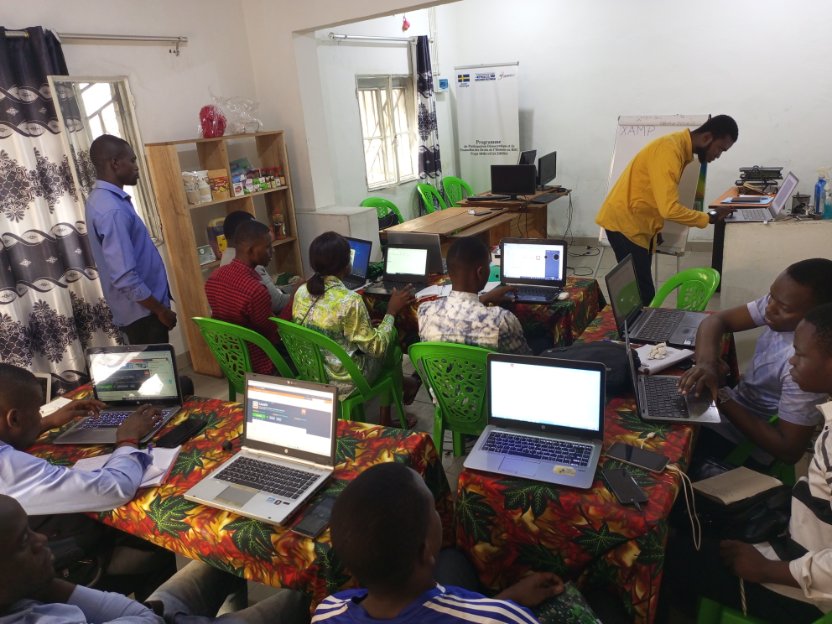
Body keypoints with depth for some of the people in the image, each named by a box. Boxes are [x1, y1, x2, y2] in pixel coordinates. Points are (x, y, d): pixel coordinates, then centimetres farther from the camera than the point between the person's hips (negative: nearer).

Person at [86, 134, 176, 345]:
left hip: (138, 309, 10)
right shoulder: (112, 210, -24)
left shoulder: (100, 198, 8)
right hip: (142, 311, -10)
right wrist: (161, 310, -17)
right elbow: (125, 278, -28)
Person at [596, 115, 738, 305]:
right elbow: (669, 208, -27)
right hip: (624, 223, -10)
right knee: (642, 294, -10)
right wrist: (709, 219, -14)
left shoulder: (680, 148, 11)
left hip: (638, 225, 10)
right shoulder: (670, 150, -21)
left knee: (641, 291, 12)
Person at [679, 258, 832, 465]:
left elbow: (789, 451, -28)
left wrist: (721, 401, -26)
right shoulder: (782, 303, -13)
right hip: (738, 404, 7)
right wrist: (707, 363, -28)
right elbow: (716, 320, -7)